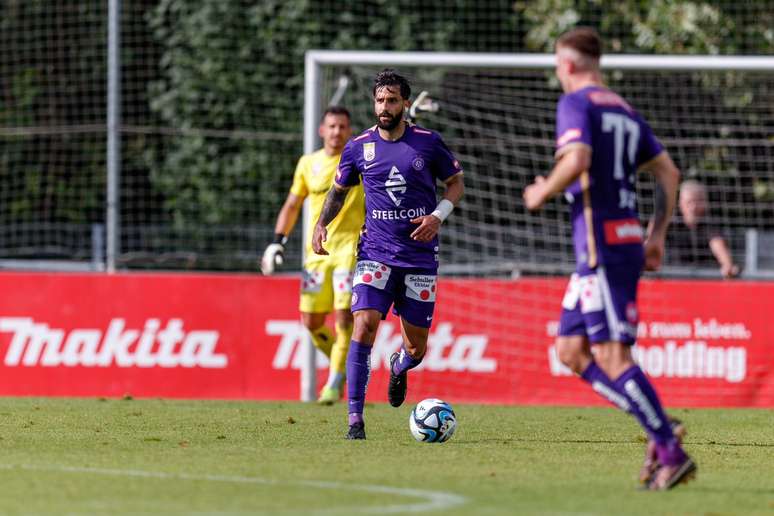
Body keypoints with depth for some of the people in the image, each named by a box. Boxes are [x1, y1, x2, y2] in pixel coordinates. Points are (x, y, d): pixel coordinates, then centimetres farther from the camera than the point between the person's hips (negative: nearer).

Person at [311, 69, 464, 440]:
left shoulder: (428, 143, -1)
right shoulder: (358, 147, 2)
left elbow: (456, 183, 10)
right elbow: (339, 190, 17)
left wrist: (438, 215, -8)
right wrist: (321, 224, 0)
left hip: (420, 256, 0)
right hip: (376, 252, 0)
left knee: (417, 346, 6)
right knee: (364, 326, -22)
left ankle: (400, 366, 46)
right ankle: (355, 419, -19)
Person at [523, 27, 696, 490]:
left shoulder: (576, 104, -6)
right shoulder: (625, 111, 20)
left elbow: (577, 160, -23)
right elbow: (668, 172, 18)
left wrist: (543, 193, -5)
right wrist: (657, 236, 20)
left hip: (602, 245, -9)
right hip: (627, 239, 9)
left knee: (612, 357, -10)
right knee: (571, 350, 11)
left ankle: (672, 453, -16)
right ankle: (661, 430, 2)